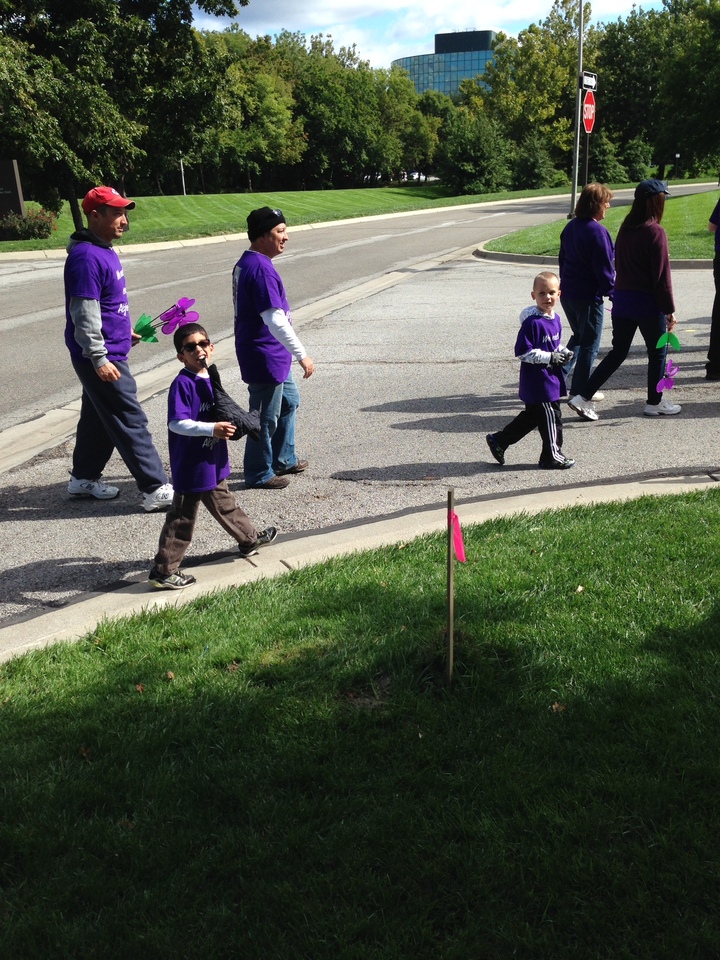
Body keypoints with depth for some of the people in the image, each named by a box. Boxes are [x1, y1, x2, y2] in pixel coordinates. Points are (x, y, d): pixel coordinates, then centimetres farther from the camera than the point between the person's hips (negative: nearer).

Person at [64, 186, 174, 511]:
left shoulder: (105, 251, 12)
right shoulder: (86, 257, -20)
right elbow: (84, 314, -23)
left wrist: (125, 333, 20)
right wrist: (99, 359, -23)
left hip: (110, 352, 10)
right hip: (101, 358, -10)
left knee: (98, 418, 19)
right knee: (130, 422, -7)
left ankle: (84, 478, 33)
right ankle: (155, 490, -3)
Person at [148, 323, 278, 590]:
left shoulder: (210, 379, 7)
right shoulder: (182, 384, -20)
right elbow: (177, 423, -28)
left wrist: (228, 424, 4)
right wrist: (212, 429, -32)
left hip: (213, 462, 9)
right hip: (190, 466, -9)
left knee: (224, 503, 29)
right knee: (182, 520, 0)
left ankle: (249, 539, 48)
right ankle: (163, 571, 9)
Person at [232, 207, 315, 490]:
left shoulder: (246, 264, 10)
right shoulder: (261, 269, -23)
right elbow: (275, 320, -28)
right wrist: (302, 355, -24)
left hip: (274, 354, 11)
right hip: (264, 357, -11)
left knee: (289, 401, 24)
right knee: (266, 417, 3)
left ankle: (283, 459, 37)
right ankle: (259, 474, 18)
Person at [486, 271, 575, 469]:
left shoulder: (555, 319, 9)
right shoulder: (532, 322, -18)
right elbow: (522, 352, -21)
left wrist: (563, 352, 3)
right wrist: (550, 357, -20)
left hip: (551, 379, 9)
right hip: (537, 381, -9)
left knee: (532, 415, 17)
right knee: (551, 417, 0)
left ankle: (498, 440, 28)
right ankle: (553, 456, 17)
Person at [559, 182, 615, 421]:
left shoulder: (570, 227, 7)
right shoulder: (597, 231, -18)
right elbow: (604, 268, -17)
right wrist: (613, 293, -8)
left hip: (567, 293, 8)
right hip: (588, 298, -8)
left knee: (578, 337, 24)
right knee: (589, 344, 2)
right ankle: (580, 391, 5)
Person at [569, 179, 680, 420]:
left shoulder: (625, 229, 7)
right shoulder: (655, 233, -14)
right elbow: (662, 276, -14)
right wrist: (669, 309, -9)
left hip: (622, 300, 7)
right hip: (648, 303, -6)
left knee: (618, 352, 12)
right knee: (658, 353, 11)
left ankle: (583, 398, 4)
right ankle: (654, 403, 22)